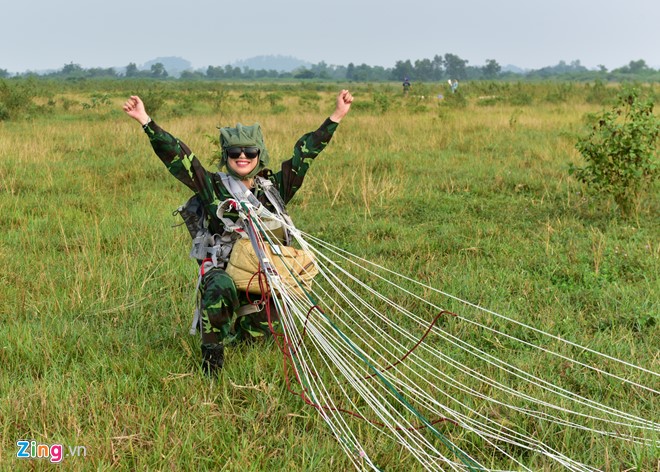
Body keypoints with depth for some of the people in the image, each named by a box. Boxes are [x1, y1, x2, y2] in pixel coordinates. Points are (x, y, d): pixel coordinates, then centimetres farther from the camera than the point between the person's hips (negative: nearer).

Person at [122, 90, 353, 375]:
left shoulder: (274, 186, 5)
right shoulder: (213, 186, 0)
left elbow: (305, 152, 5)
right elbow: (176, 154, -4)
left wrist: (337, 116, 4)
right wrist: (146, 121, -11)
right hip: (222, 268, -3)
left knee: (257, 335, 8)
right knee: (220, 288, -38)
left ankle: (233, 326, 45)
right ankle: (212, 352, -18)